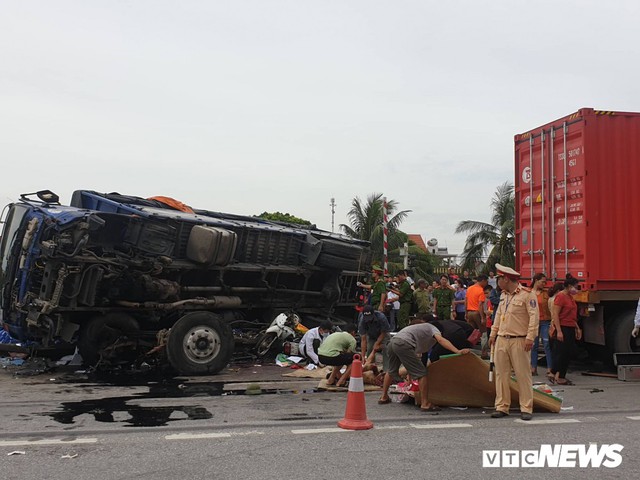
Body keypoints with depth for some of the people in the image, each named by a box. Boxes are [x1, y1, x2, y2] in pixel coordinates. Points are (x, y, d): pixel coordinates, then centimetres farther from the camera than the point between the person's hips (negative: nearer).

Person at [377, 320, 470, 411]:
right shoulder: (433, 328, 14)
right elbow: (441, 340, -10)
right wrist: (457, 351, -21)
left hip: (392, 343, 9)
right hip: (403, 344, -9)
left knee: (391, 371, 31)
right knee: (421, 373, -3)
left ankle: (384, 397, 42)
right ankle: (425, 403, -6)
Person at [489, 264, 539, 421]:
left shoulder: (527, 295, -9)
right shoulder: (503, 295, 16)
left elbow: (534, 317, -13)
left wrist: (530, 338, -19)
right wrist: (493, 334, 19)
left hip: (519, 342, -7)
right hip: (501, 340, 7)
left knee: (523, 375, -2)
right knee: (501, 374, 7)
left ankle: (526, 409, 5)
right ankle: (502, 407, 14)